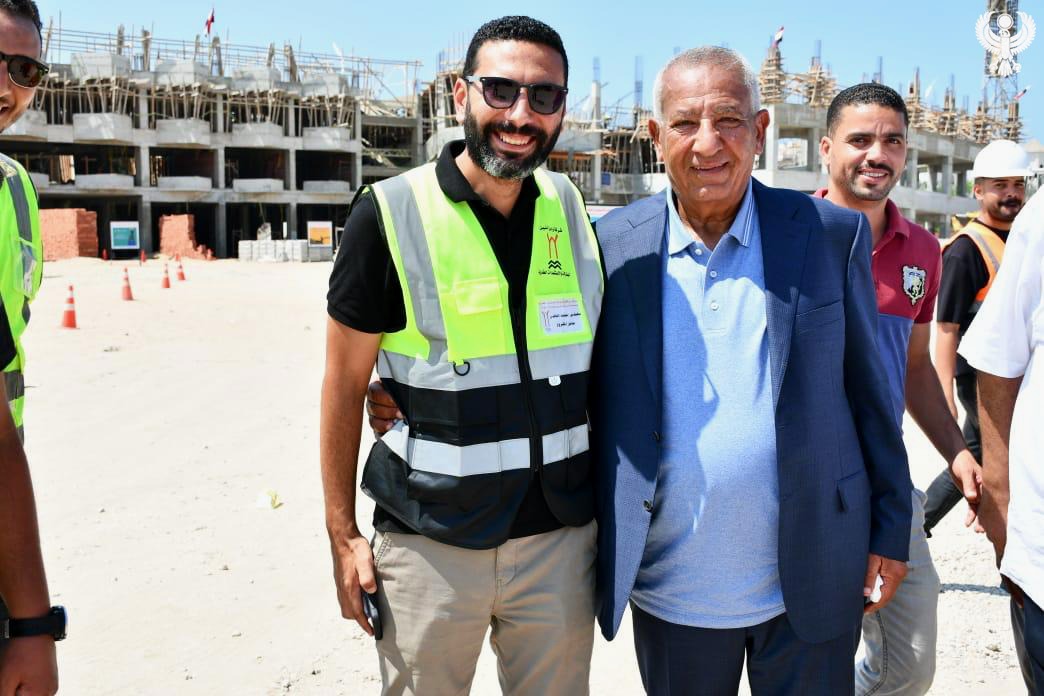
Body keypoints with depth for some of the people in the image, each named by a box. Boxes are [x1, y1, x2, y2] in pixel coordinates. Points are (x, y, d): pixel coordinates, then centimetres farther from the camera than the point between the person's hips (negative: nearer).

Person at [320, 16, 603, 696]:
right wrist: (343, 535, -5)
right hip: (431, 544, -3)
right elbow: (344, 384, -5)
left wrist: (610, 499, 12)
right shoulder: (390, 212, -10)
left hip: (561, 534, 4)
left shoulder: (571, 212, 3)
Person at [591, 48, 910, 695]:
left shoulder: (832, 234, -3)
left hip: (811, 583, 0)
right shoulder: (614, 246, -4)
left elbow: (867, 390, 2)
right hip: (671, 591, 1)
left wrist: (892, 530, 3)